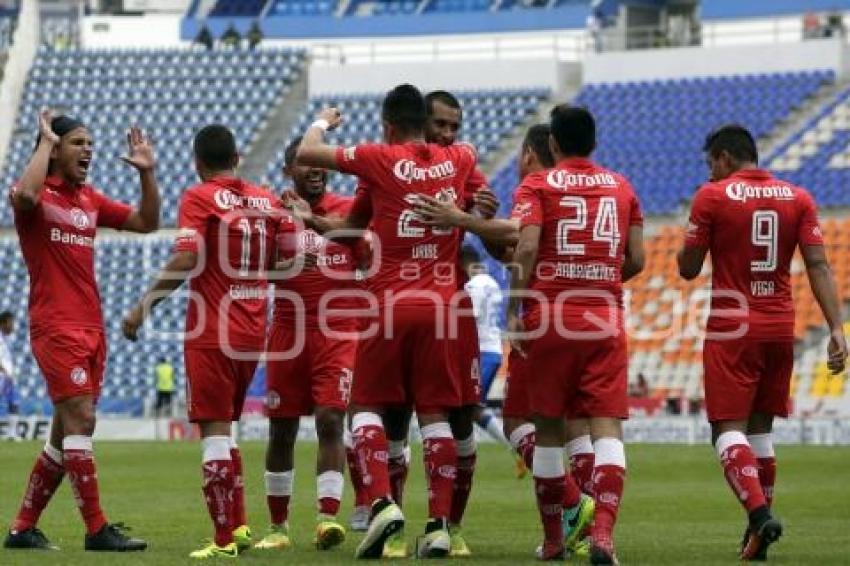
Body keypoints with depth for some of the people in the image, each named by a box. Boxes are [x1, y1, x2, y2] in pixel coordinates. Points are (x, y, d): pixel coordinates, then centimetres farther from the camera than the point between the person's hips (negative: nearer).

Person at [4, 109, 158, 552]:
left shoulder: (91, 200, 16)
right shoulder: (40, 195, -5)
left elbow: (147, 222, 18)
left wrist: (146, 173, 6)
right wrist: (46, 142, -18)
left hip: (91, 329, 8)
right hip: (55, 327, -8)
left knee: (66, 432, 9)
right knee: (80, 418, -15)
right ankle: (97, 529, -14)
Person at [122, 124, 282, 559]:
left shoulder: (200, 198, -7)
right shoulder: (266, 201, 9)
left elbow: (185, 260, -17)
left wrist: (143, 307, -12)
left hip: (211, 335, -6)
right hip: (253, 334, 6)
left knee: (214, 430, -3)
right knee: (225, 427, 19)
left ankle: (225, 539, -6)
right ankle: (238, 525, 15)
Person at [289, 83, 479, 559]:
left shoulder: (380, 159, -5)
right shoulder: (458, 161, 7)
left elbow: (306, 154, 3)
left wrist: (322, 122, 25)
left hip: (391, 304, -3)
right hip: (442, 304, 3)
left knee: (367, 404, 8)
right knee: (435, 413, 4)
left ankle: (382, 502, -11)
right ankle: (440, 524, -2)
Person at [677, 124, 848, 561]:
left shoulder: (712, 197, -5)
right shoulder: (798, 199, 6)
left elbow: (688, 269, -2)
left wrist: (692, 239, 17)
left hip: (731, 331, -4)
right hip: (781, 328, 4)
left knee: (728, 429, -4)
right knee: (760, 428, 14)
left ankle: (759, 513, -27)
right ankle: (756, 537, 12)